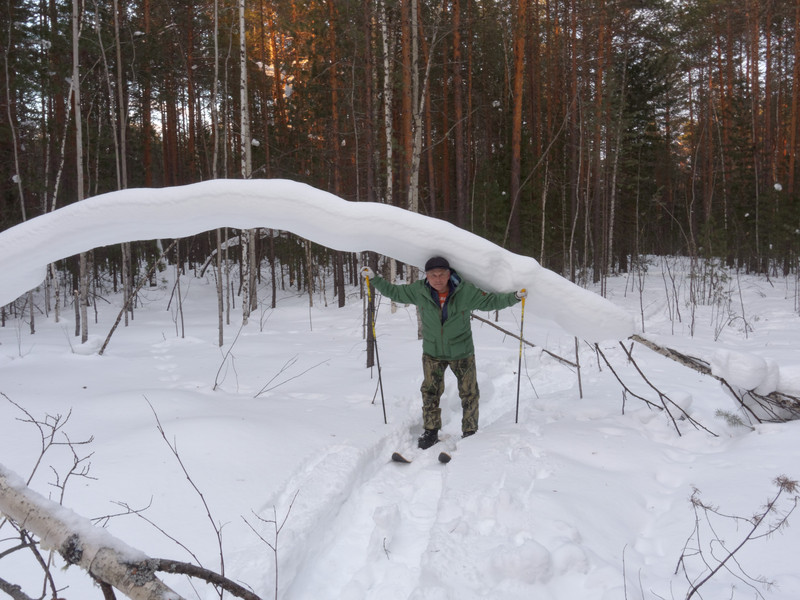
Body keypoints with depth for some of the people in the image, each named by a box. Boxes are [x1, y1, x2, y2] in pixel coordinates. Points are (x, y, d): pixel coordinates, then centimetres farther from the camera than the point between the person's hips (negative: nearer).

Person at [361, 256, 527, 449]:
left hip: (462, 352, -1)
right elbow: (394, 292, 0)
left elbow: (490, 301, -9)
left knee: (469, 393, 8)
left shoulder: (466, 291, -19)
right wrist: (373, 279, -4)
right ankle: (431, 432, 20)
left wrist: (514, 297, -19)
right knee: (430, 392, 4)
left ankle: (470, 433, 24)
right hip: (432, 353, 1)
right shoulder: (418, 291, -14)